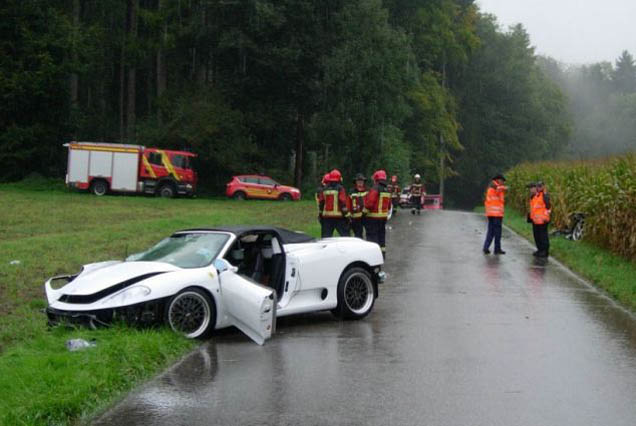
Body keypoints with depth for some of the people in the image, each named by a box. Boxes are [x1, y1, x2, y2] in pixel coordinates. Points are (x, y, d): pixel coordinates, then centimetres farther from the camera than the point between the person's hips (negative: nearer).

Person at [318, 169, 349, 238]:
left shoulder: (324, 190, 7)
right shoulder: (340, 189, -6)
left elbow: (320, 203, 11)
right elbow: (343, 202, -12)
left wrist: (321, 214, 20)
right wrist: (346, 213, -5)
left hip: (326, 217, 4)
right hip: (339, 217, -4)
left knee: (325, 237, 6)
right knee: (345, 235, 1)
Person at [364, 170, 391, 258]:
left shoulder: (375, 189, -17)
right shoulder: (387, 191, 8)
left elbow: (369, 204, -23)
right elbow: (389, 205, 13)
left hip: (373, 217, -8)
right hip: (384, 217, 8)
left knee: (372, 235, -3)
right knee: (381, 235, 18)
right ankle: (382, 254, 24)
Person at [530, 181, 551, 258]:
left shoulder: (545, 196, -10)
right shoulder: (534, 195, 17)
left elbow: (548, 206, -15)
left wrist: (545, 218, -19)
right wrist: (531, 217, 23)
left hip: (542, 220, -9)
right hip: (535, 220, 9)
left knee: (543, 236, -6)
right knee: (536, 235, 14)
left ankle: (545, 251, -2)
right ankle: (540, 249, 24)